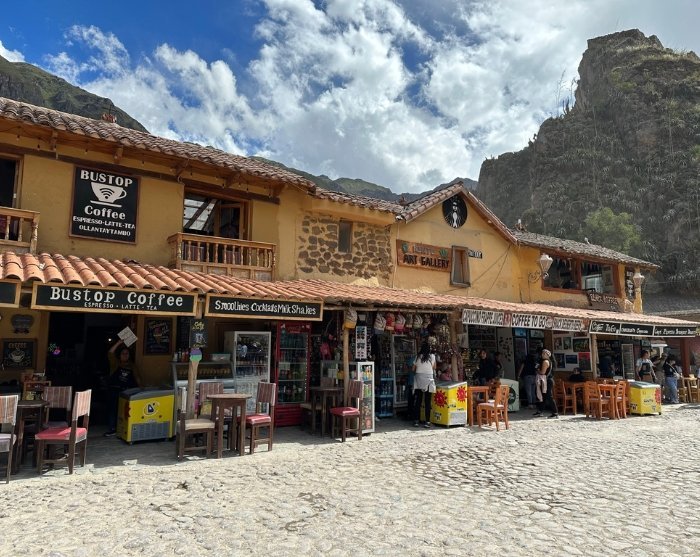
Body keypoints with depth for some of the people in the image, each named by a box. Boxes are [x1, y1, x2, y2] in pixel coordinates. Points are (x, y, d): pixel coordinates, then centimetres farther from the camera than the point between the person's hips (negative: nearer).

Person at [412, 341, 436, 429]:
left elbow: (413, 369, 7)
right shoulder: (432, 356, -1)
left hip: (419, 380, 1)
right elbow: (434, 368, 11)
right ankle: (427, 421, 1)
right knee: (427, 402, 2)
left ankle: (416, 421, 8)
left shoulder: (418, 357, 1)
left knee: (417, 402, 6)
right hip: (429, 380, -1)